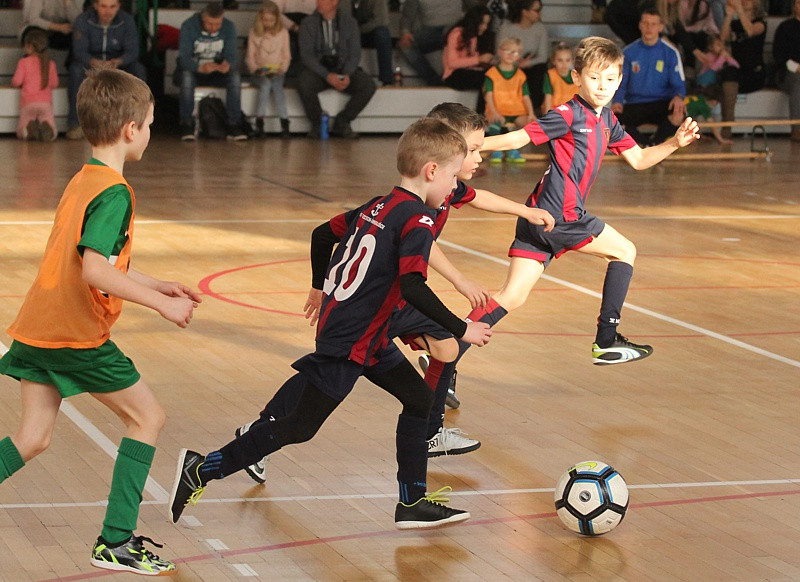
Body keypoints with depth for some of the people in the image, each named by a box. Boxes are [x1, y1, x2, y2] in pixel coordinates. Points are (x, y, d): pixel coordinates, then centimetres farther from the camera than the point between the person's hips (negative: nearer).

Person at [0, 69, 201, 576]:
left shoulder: (82, 181, 15)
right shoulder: (114, 192, -15)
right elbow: (94, 271, -26)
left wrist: (155, 285, 24)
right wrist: (161, 303, -21)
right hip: (77, 334, -9)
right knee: (148, 417, 5)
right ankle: (116, 541, 4)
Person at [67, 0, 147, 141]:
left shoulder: (127, 20, -11)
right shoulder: (83, 20, -15)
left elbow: (132, 51, -16)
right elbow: (79, 50, -22)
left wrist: (117, 62, -40)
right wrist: (93, 62, -45)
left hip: (117, 63, 2)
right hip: (90, 63, -1)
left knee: (138, 70, -27)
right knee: (76, 69, -35)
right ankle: (74, 123, -30)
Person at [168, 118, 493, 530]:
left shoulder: (378, 207, 9)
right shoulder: (418, 220, -17)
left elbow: (322, 234, 18)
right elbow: (413, 287, -28)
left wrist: (320, 288, 33)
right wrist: (461, 329, -21)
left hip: (368, 339, 10)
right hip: (348, 344, -10)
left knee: (419, 399, 15)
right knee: (299, 427, -2)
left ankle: (414, 503, 19)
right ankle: (202, 471, 4)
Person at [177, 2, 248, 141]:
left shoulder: (228, 27, -8)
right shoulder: (188, 26, -19)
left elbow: (230, 56, -14)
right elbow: (184, 58, -27)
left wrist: (228, 65, -41)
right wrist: (201, 68, -48)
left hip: (217, 71, 2)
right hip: (192, 68, -2)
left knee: (235, 76, -28)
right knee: (187, 76, -38)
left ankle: (234, 126, -25)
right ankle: (186, 125, -29)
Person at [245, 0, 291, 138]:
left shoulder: (283, 32, 7)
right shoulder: (254, 33, 6)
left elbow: (286, 56, 8)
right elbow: (250, 56, 7)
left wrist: (281, 69, -9)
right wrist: (255, 69, -11)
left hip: (277, 71, 0)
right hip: (260, 72, 0)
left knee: (277, 85, -32)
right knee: (266, 84, -33)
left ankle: (285, 125, -34)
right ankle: (259, 125, -34)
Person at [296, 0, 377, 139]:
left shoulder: (349, 22, 4)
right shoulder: (308, 24, -1)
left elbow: (355, 53, 1)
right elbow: (306, 55, -9)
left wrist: (347, 75, -19)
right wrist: (327, 75, -24)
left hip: (344, 71, 2)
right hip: (317, 69, -2)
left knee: (368, 85, -25)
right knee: (304, 84, -35)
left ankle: (341, 123, -6)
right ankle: (317, 123, -9)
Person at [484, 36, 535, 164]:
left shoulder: (520, 75, 15)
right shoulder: (492, 73, 6)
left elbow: (526, 97, 9)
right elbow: (489, 94, -4)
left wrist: (531, 114, -8)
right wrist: (494, 112, -21)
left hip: (517, 111, 3)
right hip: (498, 111, -3)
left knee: (528, 122, -27)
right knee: (495, 122, -38)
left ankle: (513, 152, -8)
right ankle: (496, 152, -15)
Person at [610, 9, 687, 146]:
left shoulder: (670, 52, 2)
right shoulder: (629, 52, 6)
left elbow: (678, 84, -1)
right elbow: (621, 83, 5)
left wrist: (678, 97, -25)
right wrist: (617, 102, -17)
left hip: (661, 105, -1)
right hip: (633, 105, 1)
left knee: (679, 114, -35)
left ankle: (653, 143, -9)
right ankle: (646, 143, -10)